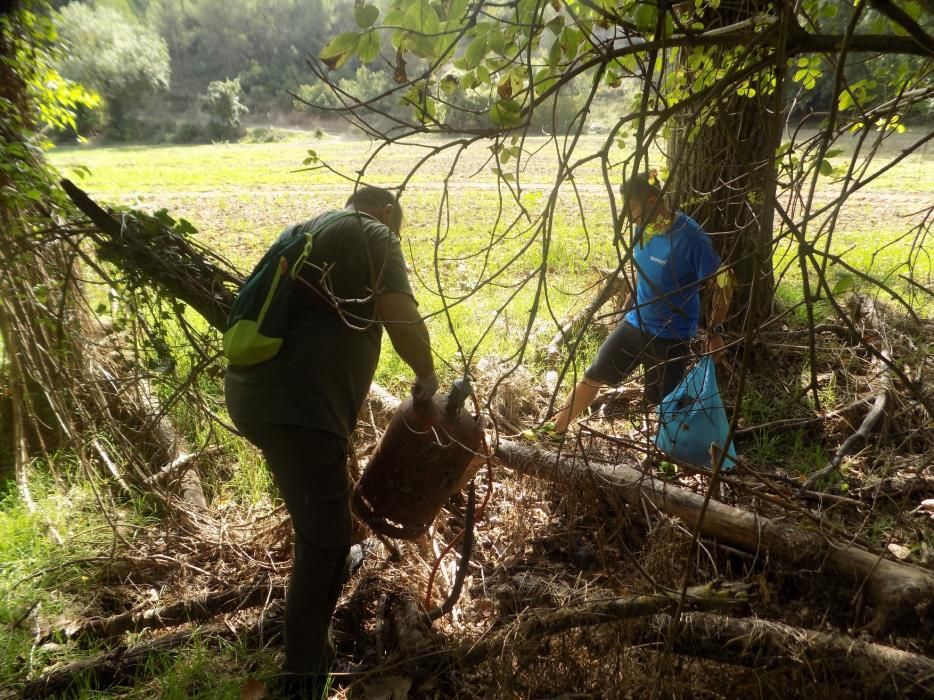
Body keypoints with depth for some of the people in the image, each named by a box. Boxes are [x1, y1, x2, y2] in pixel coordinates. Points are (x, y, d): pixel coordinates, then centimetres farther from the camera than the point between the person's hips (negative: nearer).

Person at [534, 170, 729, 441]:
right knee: (593, 376, 11)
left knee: (663, 401, 8)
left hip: (670, 337, -6)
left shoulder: (692, 239, -23)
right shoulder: (643, 227, -3)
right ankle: (556, 428, 25)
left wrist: (714, 332, -13)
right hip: (634, 323, 6)